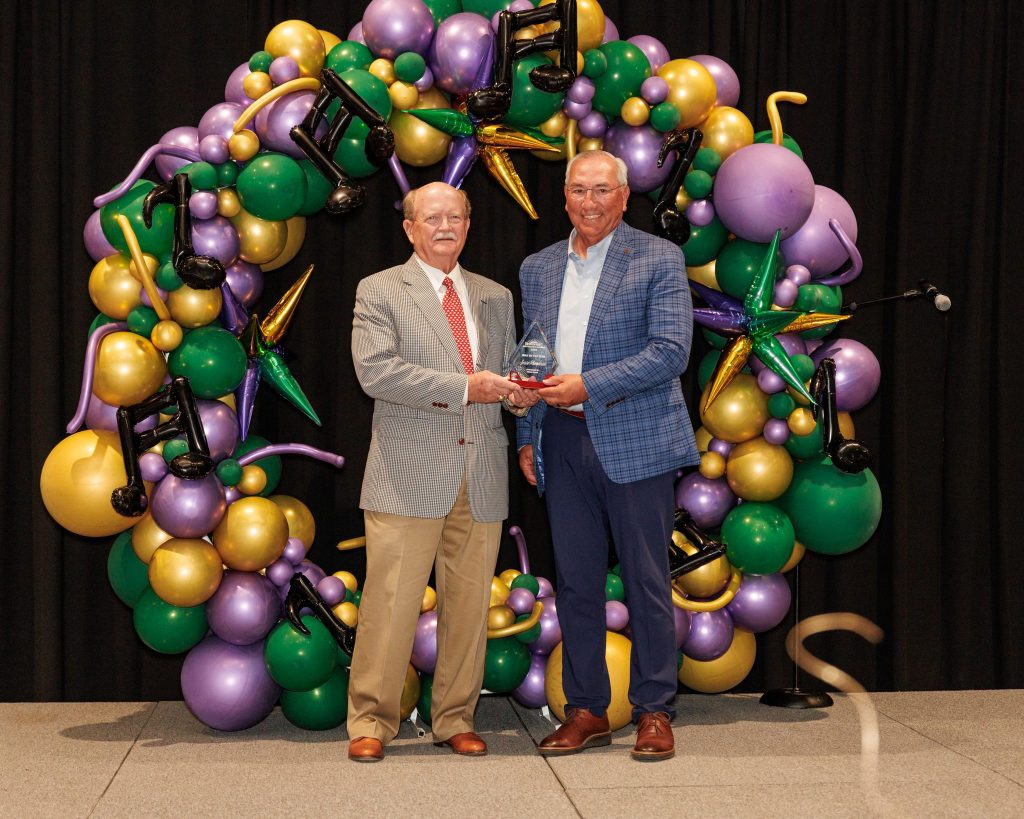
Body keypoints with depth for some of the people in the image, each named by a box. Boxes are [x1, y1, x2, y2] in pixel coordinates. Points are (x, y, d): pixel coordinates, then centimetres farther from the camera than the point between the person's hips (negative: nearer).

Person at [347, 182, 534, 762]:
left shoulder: (495, 297, 19)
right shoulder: (379, 291, 4)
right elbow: (376, 370, -10)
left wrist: (519, 391, -2)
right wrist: (462, 387, -15)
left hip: (482, 475, 4)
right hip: (409, 473, -4)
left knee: (470, 603, 6)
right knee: (391, 602, -5)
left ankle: (456, 720, 18)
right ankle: (372, 723, 6)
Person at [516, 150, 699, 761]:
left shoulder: (659, 259, -1)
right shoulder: (537, 269, 15)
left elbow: (671, 350, -10)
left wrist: (588, 385, -17)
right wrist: (526, 437, 10)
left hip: (634, 441, -4)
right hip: (563, 444, 5)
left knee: (647, 583, 1)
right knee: (576, 584, 8)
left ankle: (655, 711, 12)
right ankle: (587, 711, 18)